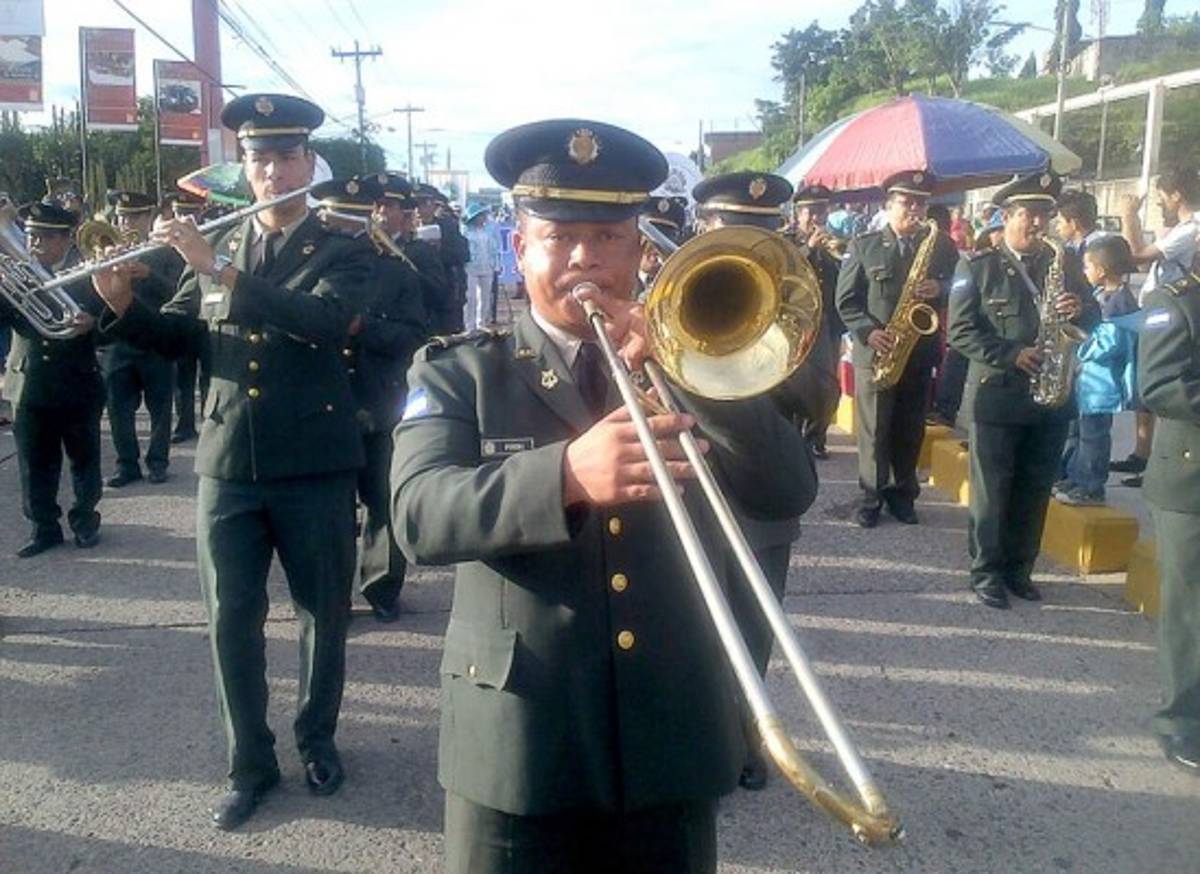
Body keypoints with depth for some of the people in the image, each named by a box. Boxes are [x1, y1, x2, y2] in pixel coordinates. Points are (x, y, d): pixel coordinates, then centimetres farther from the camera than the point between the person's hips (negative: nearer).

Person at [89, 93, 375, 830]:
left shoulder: (344, 253, -3)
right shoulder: (217, 249, 9)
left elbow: (327, 321, -23)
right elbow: (174, 337, 15)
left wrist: (222, 271, -26)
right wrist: (122, 305, -6)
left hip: (315, 466, -3)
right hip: (228, 464, 3)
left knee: (324, 612, 10)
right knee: (232, 619, 7)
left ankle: (318, 737, 32)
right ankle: (251, 763, 23)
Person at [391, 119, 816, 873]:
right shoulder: (458, 373, 1)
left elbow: (788, 493, -4)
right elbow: (421, 515, -16)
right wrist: (566, 475, -33)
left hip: (671, 744, 2)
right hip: (519, 746, -2)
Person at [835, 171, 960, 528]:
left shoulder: (942, 245, 7)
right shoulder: (863, 246, 1)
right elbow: (846, 300, -2)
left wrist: (940, 288, -14)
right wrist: (869, 332, -16)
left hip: (921, 352, 2)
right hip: (874, 352, -2)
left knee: (910, 430, 9)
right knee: (874, 431, 2)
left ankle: (902, 493, 23)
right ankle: (872, 496, 14)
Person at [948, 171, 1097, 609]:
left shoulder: (1065, 263, 10)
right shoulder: (977, 267, -2)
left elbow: (1092, 316, 13)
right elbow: (960, 331, -8)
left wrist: (1080, 309, -10)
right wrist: (1011, 355, -19)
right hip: (996, 396, -4)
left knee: (1034, 491, 10)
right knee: (991, 491, 2)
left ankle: (1019, 568, 23)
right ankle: (986, 571, 13)